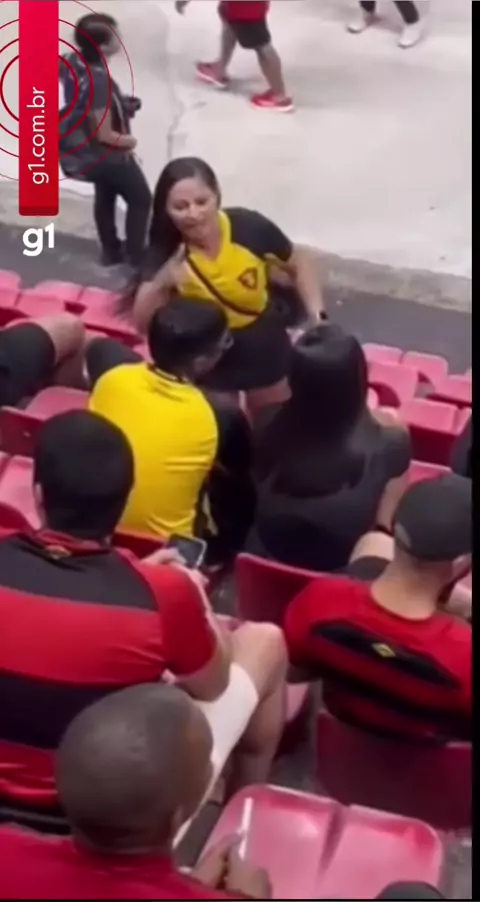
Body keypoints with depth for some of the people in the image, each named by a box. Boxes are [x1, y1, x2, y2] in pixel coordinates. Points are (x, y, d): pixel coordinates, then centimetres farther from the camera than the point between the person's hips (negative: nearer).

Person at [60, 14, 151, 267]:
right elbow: (105, 135, -33)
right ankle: (135, 256, 25)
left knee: (104, 197, 27)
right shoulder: (99, 82, -38)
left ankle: (111, 251, 45)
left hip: (85, 150, 8)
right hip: (108, 154, -8)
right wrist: (130, 141, -11)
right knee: (141, 199, 14)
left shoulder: (73, 62, -13)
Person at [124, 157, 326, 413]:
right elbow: (142, 324, -29)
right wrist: (161, 284, -47)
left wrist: (317, 316, -20)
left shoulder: (250, 226, -27)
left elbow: (299, 263, -8)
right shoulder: (165, 252, -26)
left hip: (264, 348, 0)